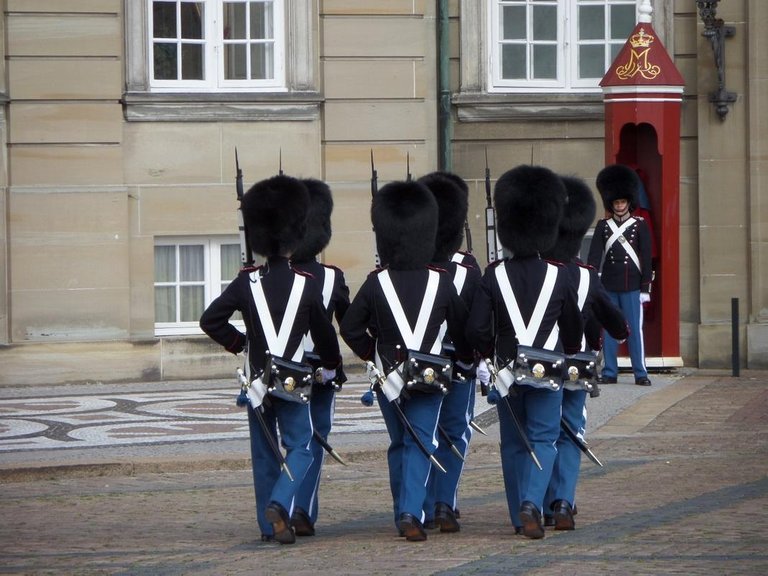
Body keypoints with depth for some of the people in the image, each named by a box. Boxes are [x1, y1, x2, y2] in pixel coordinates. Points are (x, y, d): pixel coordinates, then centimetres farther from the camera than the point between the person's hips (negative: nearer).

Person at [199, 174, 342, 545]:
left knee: (264, 452, 11)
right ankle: (279, 504, -20)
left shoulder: (247, 282, -4)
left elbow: (210, 320, -7)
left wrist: (239, 343, 9)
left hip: (257, 378, 2)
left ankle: (269, 525, 13)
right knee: (300, 447, 4)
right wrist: (331, 366, 19)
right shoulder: (306, 285, -8)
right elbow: (324, 332, 1)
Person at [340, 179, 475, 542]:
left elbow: (350, 327, -6)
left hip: (388, 376, 2)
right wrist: (466, 361, 19)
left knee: (399, 444, 17)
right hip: (429, 376, -2)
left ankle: (403, 512, 23)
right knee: (420, 444, -1)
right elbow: (462, 328, 1)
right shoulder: (441, 282, -7)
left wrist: (371, 354, 10)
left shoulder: (376, 283, -7)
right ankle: (412, 512, -17)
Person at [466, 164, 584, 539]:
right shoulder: (558, 277, -7)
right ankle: (532, 502, -20)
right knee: (543, 439, 3)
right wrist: (570, 358, 22)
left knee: (513, 443, 13)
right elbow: (574, 329, 3)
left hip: (507, 371, 1)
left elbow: (476, 330, -10)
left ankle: (520, 517, 18)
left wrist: (491, 356, 9)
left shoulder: (494, 277, -7)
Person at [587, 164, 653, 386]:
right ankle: (609, 372, 9)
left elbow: (646, 259, 1)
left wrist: (645, 288, -4)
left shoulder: (640, 226, 3)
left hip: (632, 287, -2)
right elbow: (594, 256, 0)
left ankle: (640, 374, 1)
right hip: (608, 287, 2)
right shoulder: (603, 227, 8)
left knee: (635, 330, -2)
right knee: (608, 330, 4)